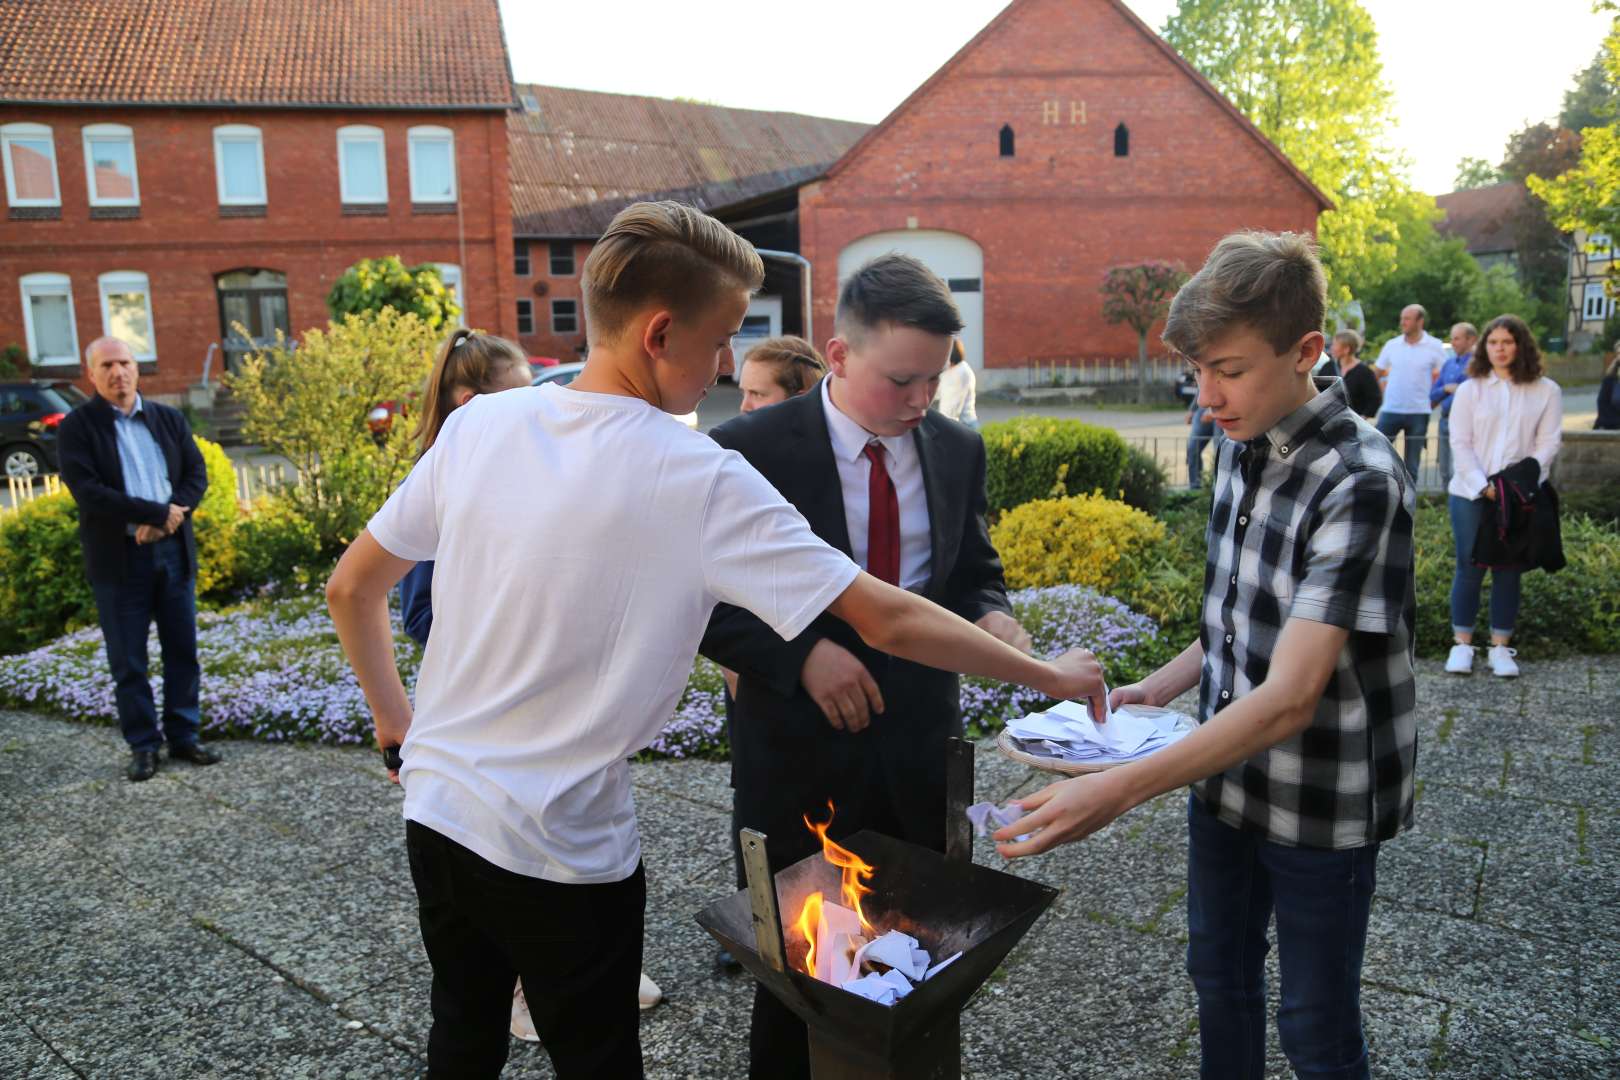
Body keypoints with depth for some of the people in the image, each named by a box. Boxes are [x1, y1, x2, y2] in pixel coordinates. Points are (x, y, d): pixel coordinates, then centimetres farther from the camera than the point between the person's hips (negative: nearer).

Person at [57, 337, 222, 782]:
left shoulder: (169, 419, 10)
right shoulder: (76, 427, -2)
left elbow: (197, 473, 6)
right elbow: (86, 490, -13)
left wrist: (169, 519, -12)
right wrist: (157, 513, -17)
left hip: (173, 549, 4)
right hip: (119, 557, -3)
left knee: (182, 651, 8)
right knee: (128, 661, 4)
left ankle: (184, 737, 18)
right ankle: (143, 746, 14)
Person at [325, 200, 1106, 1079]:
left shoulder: (479, 423, -6)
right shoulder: (702, 482, -20)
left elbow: (350, 590, 3)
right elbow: (890, 622, -18)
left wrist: (395, 721, 15)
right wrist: (1049, 676, -5)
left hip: (436, 805, 5)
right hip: (562, 851, -5)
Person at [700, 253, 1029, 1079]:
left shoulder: (958, 450, 1)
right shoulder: (750, 450, -13)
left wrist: (987, 614, -10)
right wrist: (802, 654, -23)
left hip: (921, 752, 4)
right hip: (800, 755, -3)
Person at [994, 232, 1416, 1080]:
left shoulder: (1359, 483, -26)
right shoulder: (1242, 446, -2)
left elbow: (1289, 698, -33)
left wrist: (1119, 791, -40)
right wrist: (1162, 687, -3)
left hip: (1319, 799, -6)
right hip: (1226, 771, 7)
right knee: (1219, 975, 24)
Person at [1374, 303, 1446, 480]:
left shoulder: (1434, 347, -2)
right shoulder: (1391, 345, 4)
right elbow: (1377, 374, 14)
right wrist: (1385, 390, 4)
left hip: (1419, 412, -1)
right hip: (1390, 410, 1)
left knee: (1411, 464, 6)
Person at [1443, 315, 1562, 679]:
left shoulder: (1546, 391, 4)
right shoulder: (1470, 389, 3)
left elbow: (1548, 443, -1)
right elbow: (1460, 443, -2)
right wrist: (1482, 485, -13)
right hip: (1470, 494, 0)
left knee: (1508, 569, 6)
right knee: (1469, 567, 1)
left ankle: (1500, 647, 13)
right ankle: (1462, 644, 10)